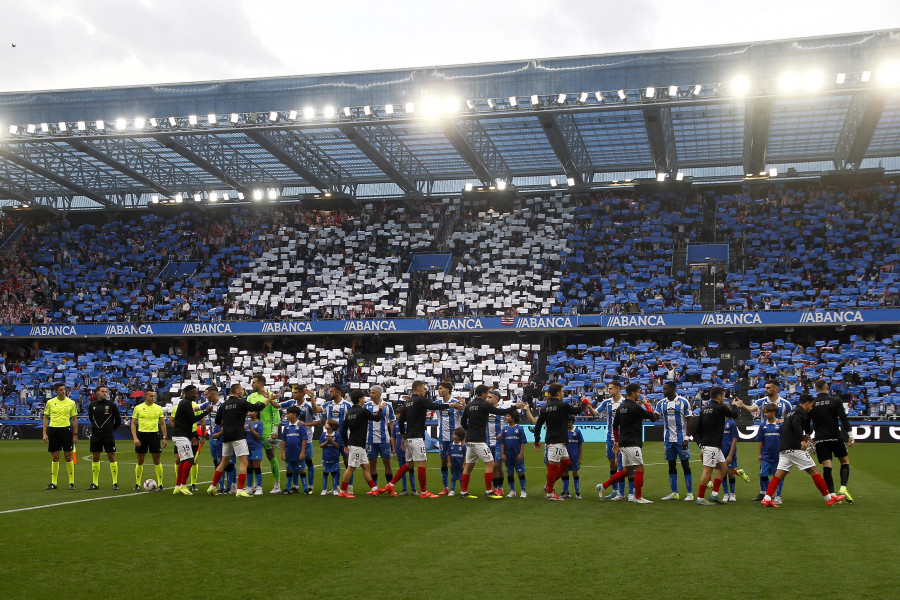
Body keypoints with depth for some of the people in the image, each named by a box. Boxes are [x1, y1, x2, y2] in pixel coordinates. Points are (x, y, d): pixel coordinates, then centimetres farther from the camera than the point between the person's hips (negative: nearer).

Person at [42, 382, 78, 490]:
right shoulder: (50, 402, 5)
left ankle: (71, 482, 7)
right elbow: (46, 418, 10)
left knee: (68, 457, -1)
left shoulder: (71, 403, 2)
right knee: (55, 458, 5)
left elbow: (74, 419, 6)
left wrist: (75, 435, 2)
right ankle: (53, 483, 12)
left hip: (66, 429, -1)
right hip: (53, 430, 1)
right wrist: (44, 433, 2)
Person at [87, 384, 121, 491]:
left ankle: (115, 483, 2)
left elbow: (118, 420, 4)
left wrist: (111, 429, 8)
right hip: (95, 435, 3)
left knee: (111, 457, -3)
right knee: (95, 458, 6)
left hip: (108, 436, -3)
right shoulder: (92, 405, 6)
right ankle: (95, 483, 14)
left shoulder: (111, 404, -3)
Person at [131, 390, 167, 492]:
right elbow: (133, 423, 2)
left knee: (157, 460, 0)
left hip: (154, 434, 1)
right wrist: (135, 438, -9)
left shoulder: (158, 408, 6)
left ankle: (160, 484, 5)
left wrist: (164, 438, 4)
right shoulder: (138, 408, 2)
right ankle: (137, 484, 14)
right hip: (142, 434, -1)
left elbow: (162, 424, 10)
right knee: (140, 461, 4)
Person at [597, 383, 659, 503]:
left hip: (624, 443, 9)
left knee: (627, 470, 15)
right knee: (639, 468, -3)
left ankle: (604, 486, 14)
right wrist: (647, 405, 11)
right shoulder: (635, 407, -14)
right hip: (632, 444, -9)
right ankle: (638, 497, -1)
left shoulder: (621, 407, 12)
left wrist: (616, 441, 24)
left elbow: (615, 425, 17)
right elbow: (652, 417, -6)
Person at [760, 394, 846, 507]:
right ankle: (829, 498, 2)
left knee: (779, 475, 2)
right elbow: (796, 424, -22)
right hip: (795, 448, -9)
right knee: (814, 471, -1)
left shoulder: (791, 412, 26)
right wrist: (802, 440, -25)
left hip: (784, 449, 9)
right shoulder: (801, 412, -3)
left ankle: (766, 499, -9)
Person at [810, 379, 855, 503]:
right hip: (835, 437, -2)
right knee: (845, 461, 13)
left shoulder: (811, 404, 3)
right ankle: (843, 488, -4)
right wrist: (850, 435, -8)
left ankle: (832, 494, -6)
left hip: (820, 440, 2)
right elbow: (844, 419, -9)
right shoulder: (836, 401, -3)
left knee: (826, 467, 0)